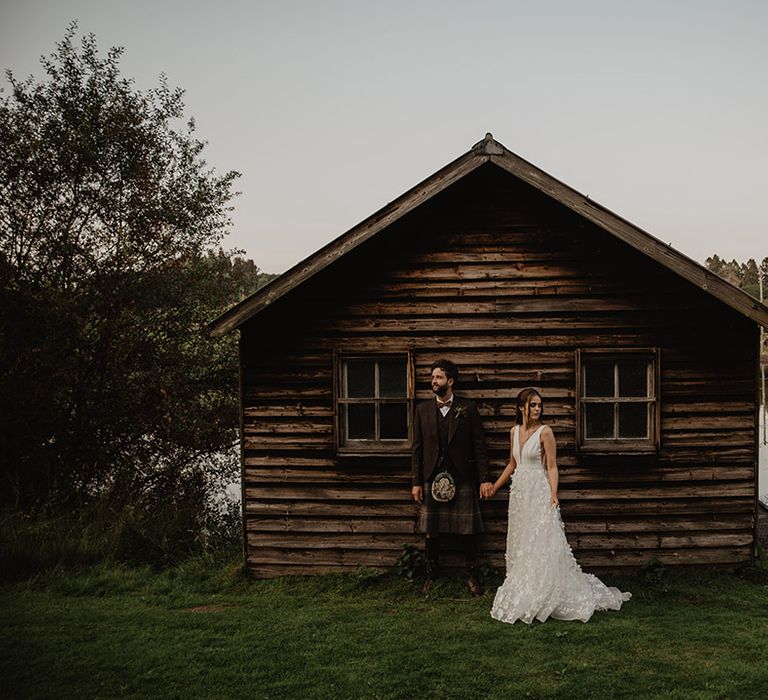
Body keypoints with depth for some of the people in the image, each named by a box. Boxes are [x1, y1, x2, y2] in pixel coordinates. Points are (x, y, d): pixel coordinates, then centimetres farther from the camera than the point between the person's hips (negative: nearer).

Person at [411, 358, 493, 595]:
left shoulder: (468, 409, 2)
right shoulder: (423, 409, 7)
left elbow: (479, 446, 1)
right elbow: (417, 448, 7)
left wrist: (484, 478, -5)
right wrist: (416, 482, 2)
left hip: (462, 479, -2)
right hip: (432, 478, 2)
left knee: (468, 531, 2)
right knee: (431, 532, 7)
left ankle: (471, 576, 15)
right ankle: (431, 575, 21)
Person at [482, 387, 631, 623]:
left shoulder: (545, 432, -8)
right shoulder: (514, 432, 9)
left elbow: (552, 467, -10)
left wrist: (554, 494, -21)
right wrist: (495, 486, 21)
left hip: (539, 492, -6)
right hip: (519, 492, 6)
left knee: (541, 546, -6)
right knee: (520, 547, 11)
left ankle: (541, 600, 1)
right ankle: (522, 598, 20)